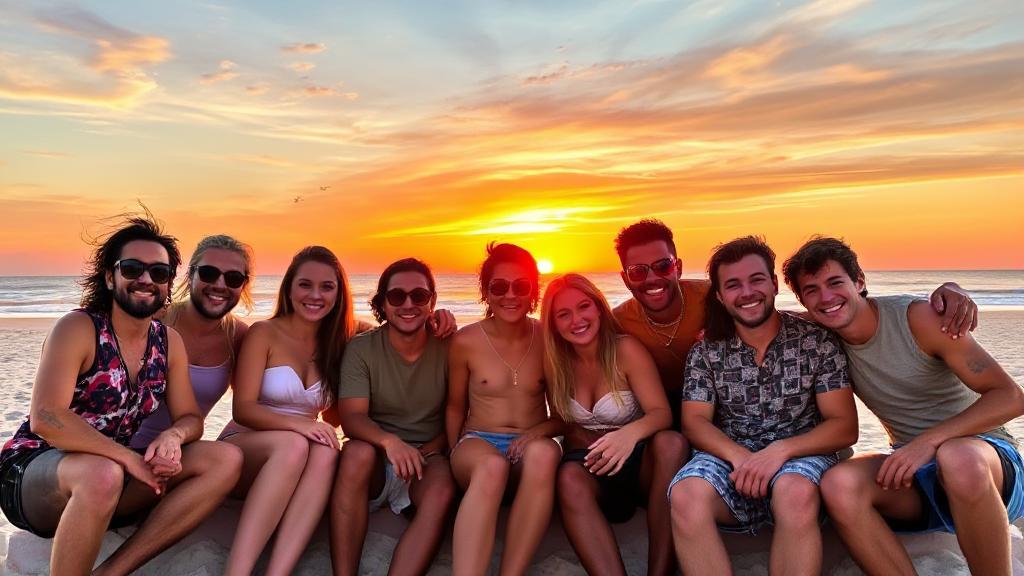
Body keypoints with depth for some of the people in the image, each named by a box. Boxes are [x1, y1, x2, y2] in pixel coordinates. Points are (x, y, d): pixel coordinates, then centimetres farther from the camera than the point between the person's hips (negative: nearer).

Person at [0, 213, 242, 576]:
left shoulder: (169, 342, 3)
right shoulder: (78, 329, -14)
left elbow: (190, 419, 5)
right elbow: (45, 418, -27)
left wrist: (173, 436, -18)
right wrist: (129, 457, -26)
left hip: (113, 470, 6)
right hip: (30, 473, -6)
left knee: (226, 460, -12)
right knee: (103, 474, -40)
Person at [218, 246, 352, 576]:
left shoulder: (339, 341, 6)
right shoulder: (264, 333, -5)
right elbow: (242, 409, -12)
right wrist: (296, 423, -31)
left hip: (294, 464, 3)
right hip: (241, 449, -3)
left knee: (326, 452, -33)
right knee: (293, 445, -37)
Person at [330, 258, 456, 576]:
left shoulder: (448, 348, -3)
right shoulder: (361, 348, -3)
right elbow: (351, 416, -15)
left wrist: (427, 452, -17)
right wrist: (389, 441, -35)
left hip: (429, 459, 0)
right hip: (377, 461, 1)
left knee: (442, 490, -32)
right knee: (358, 451, -33)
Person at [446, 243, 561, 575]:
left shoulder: (548, 339, 1)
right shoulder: (466, 341, -2)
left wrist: (540, 431, -12)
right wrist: (455, 458, 2)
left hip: (531, 446, 1)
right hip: (478, 444, -1)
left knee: (544, 454, -37)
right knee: (491, 466, -39)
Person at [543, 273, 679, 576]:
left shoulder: (626, 349, -11)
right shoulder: (556, 362, -3)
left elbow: (661, 413, -18)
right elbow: (563, 423, 6)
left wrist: (631, 433, -41)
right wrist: (595, 445, -14)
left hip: (639, 461, -1)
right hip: (591, 466, 1)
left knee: (669, 442, -34)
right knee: (569, 478, -33)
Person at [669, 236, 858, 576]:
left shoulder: (818, 342, 1)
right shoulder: (706, 352, 6)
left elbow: (844, 427, -3)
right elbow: (695, 422, 0)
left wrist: (780, 450, -20)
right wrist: (739, 456, -21)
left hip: (800, 458, -1)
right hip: (730, 460, 1)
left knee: (795, 492, -37)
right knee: (686, 494, -31)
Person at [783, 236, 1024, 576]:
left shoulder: (917, 317, -12)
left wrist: (929, 440, -28)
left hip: (986, 453, -2)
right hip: (912, 469, 3)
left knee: (958, 458, -38)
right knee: (839, 484, -28)